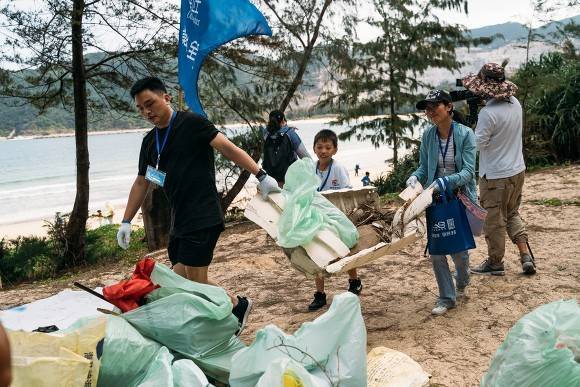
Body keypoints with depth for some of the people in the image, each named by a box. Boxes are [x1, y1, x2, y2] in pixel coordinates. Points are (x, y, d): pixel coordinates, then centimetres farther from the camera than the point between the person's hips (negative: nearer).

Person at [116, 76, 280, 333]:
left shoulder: (191, 123, -6)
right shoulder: (150, 141, 16)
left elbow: (228, 149, -12)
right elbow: (141, 182, 22)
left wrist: (261, 175, -21)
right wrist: (126, 221, 19)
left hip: (203, 219, -8)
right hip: (179, 223, 8)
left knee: (194, 284, -10)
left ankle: (237, 306, 12)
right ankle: (237, 305, 17)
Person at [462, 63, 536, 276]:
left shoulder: (488, 113, -25)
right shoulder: (515, 103, 0)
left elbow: (477, 143, -20)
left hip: (496, 175, -8)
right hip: (517, 169, 8)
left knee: (494, 220, 7)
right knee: (512, 213, 23)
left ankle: (495, 263, 21)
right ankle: (526, 256, 17)